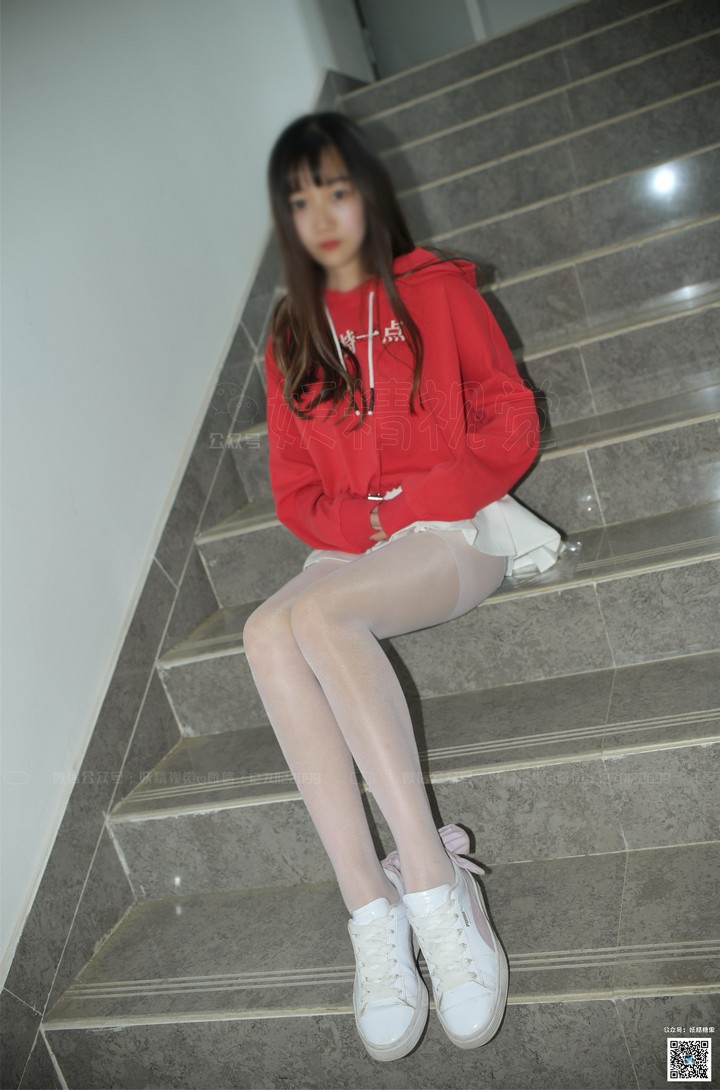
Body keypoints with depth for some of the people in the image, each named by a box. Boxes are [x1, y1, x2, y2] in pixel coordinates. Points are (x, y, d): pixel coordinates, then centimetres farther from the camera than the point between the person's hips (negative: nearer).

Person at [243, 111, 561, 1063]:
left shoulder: (438, 291, 9)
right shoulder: (291, 337, 18)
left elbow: (512, 423, 2)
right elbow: (295, 493, 12)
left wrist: (409, 506, -10)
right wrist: (360, 528, -9)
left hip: (455, 532, -3)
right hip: (349, 550, 4)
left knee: (318, 609, -34)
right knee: (268, 632, -30)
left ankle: (433, 887, -30)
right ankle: (372, 913, -30)